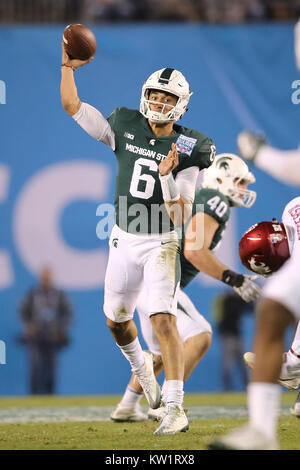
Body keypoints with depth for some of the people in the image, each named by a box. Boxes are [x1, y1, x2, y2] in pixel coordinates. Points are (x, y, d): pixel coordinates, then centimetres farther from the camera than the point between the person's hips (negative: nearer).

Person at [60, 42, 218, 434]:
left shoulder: (186, 151, -11)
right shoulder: (125, 128, -3)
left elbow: (178, 215, -17)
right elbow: (72, 106, 1)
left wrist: (167, 176, -30)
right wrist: (68, 67, -8)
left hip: (161, 243, -4)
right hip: (123, 240, 4)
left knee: (163, 320, -18)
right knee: (117, 321, 17)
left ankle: (176, 409, -19)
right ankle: (141, 366, 50)